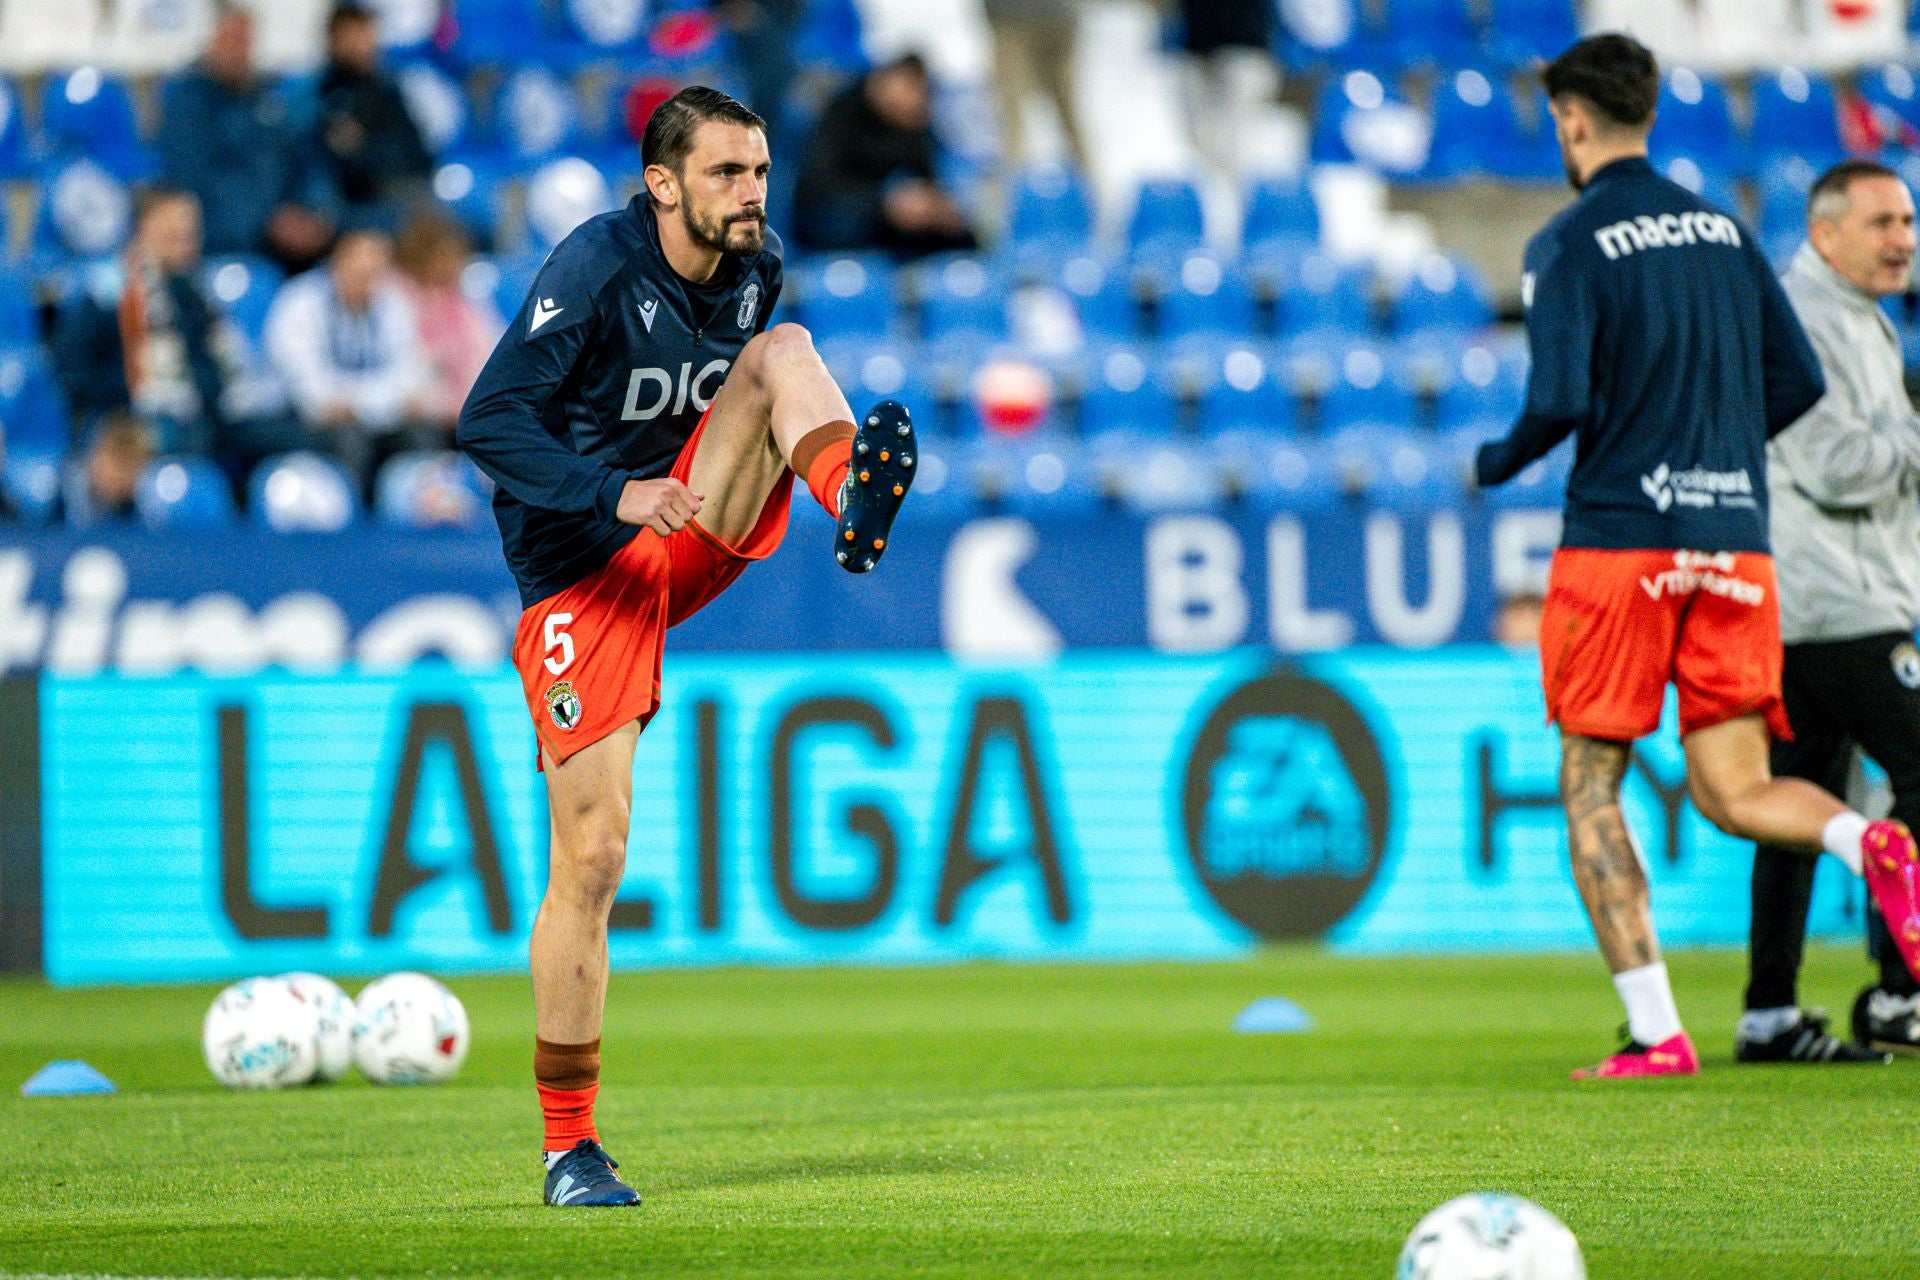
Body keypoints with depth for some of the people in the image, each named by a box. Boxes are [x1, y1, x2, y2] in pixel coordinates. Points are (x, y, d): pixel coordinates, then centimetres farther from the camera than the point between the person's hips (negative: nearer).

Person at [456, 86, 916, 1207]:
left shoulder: (758, 264, 2)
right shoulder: (595, 271, -17)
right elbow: (490, 419, -24)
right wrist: (617, 495, -35)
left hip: (694, 538, 5)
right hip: (581, 573, -5)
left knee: (786, 348, -16)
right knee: (592, 859, -9)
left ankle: (853, 498, -48)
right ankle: (570, 1147, 1)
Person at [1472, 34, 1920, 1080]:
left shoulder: (1569, 246, -5)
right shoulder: (1722, 230, 13)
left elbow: (1559, 404, -15)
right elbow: (1799, 382, 12)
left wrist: (1492, 465, 6)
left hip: (1618, 537, -5)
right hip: (1734, 542, 5)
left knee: (1590, 788, 7)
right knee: (1733, 790, 7)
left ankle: (1654, 1033, -1)